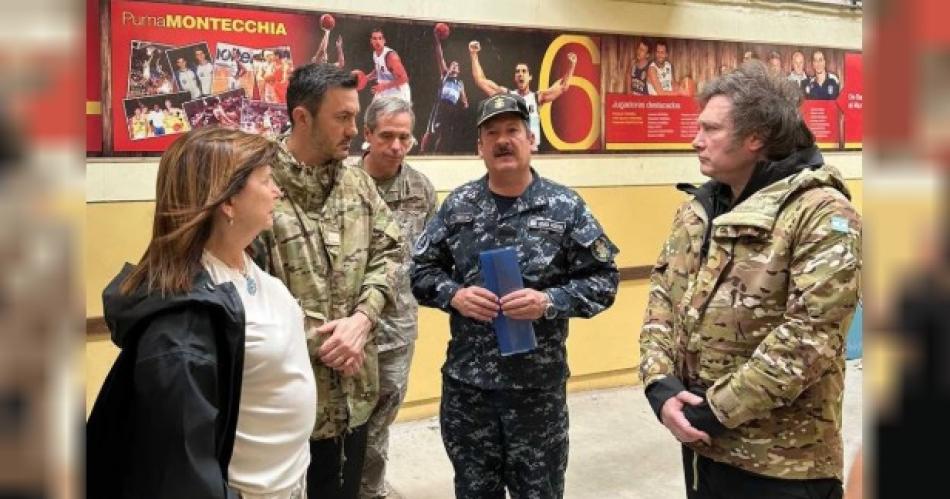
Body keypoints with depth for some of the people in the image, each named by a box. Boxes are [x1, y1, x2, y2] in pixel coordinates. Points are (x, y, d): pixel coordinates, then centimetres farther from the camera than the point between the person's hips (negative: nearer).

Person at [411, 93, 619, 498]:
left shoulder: (565, 206, -5)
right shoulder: (457, 205, 3)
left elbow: (603, 278, -4)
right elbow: (421, 270, 7)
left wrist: (550, 302, -19)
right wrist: (454, 295, -12)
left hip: (538, 382, -2)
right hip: (465, 379, 2)